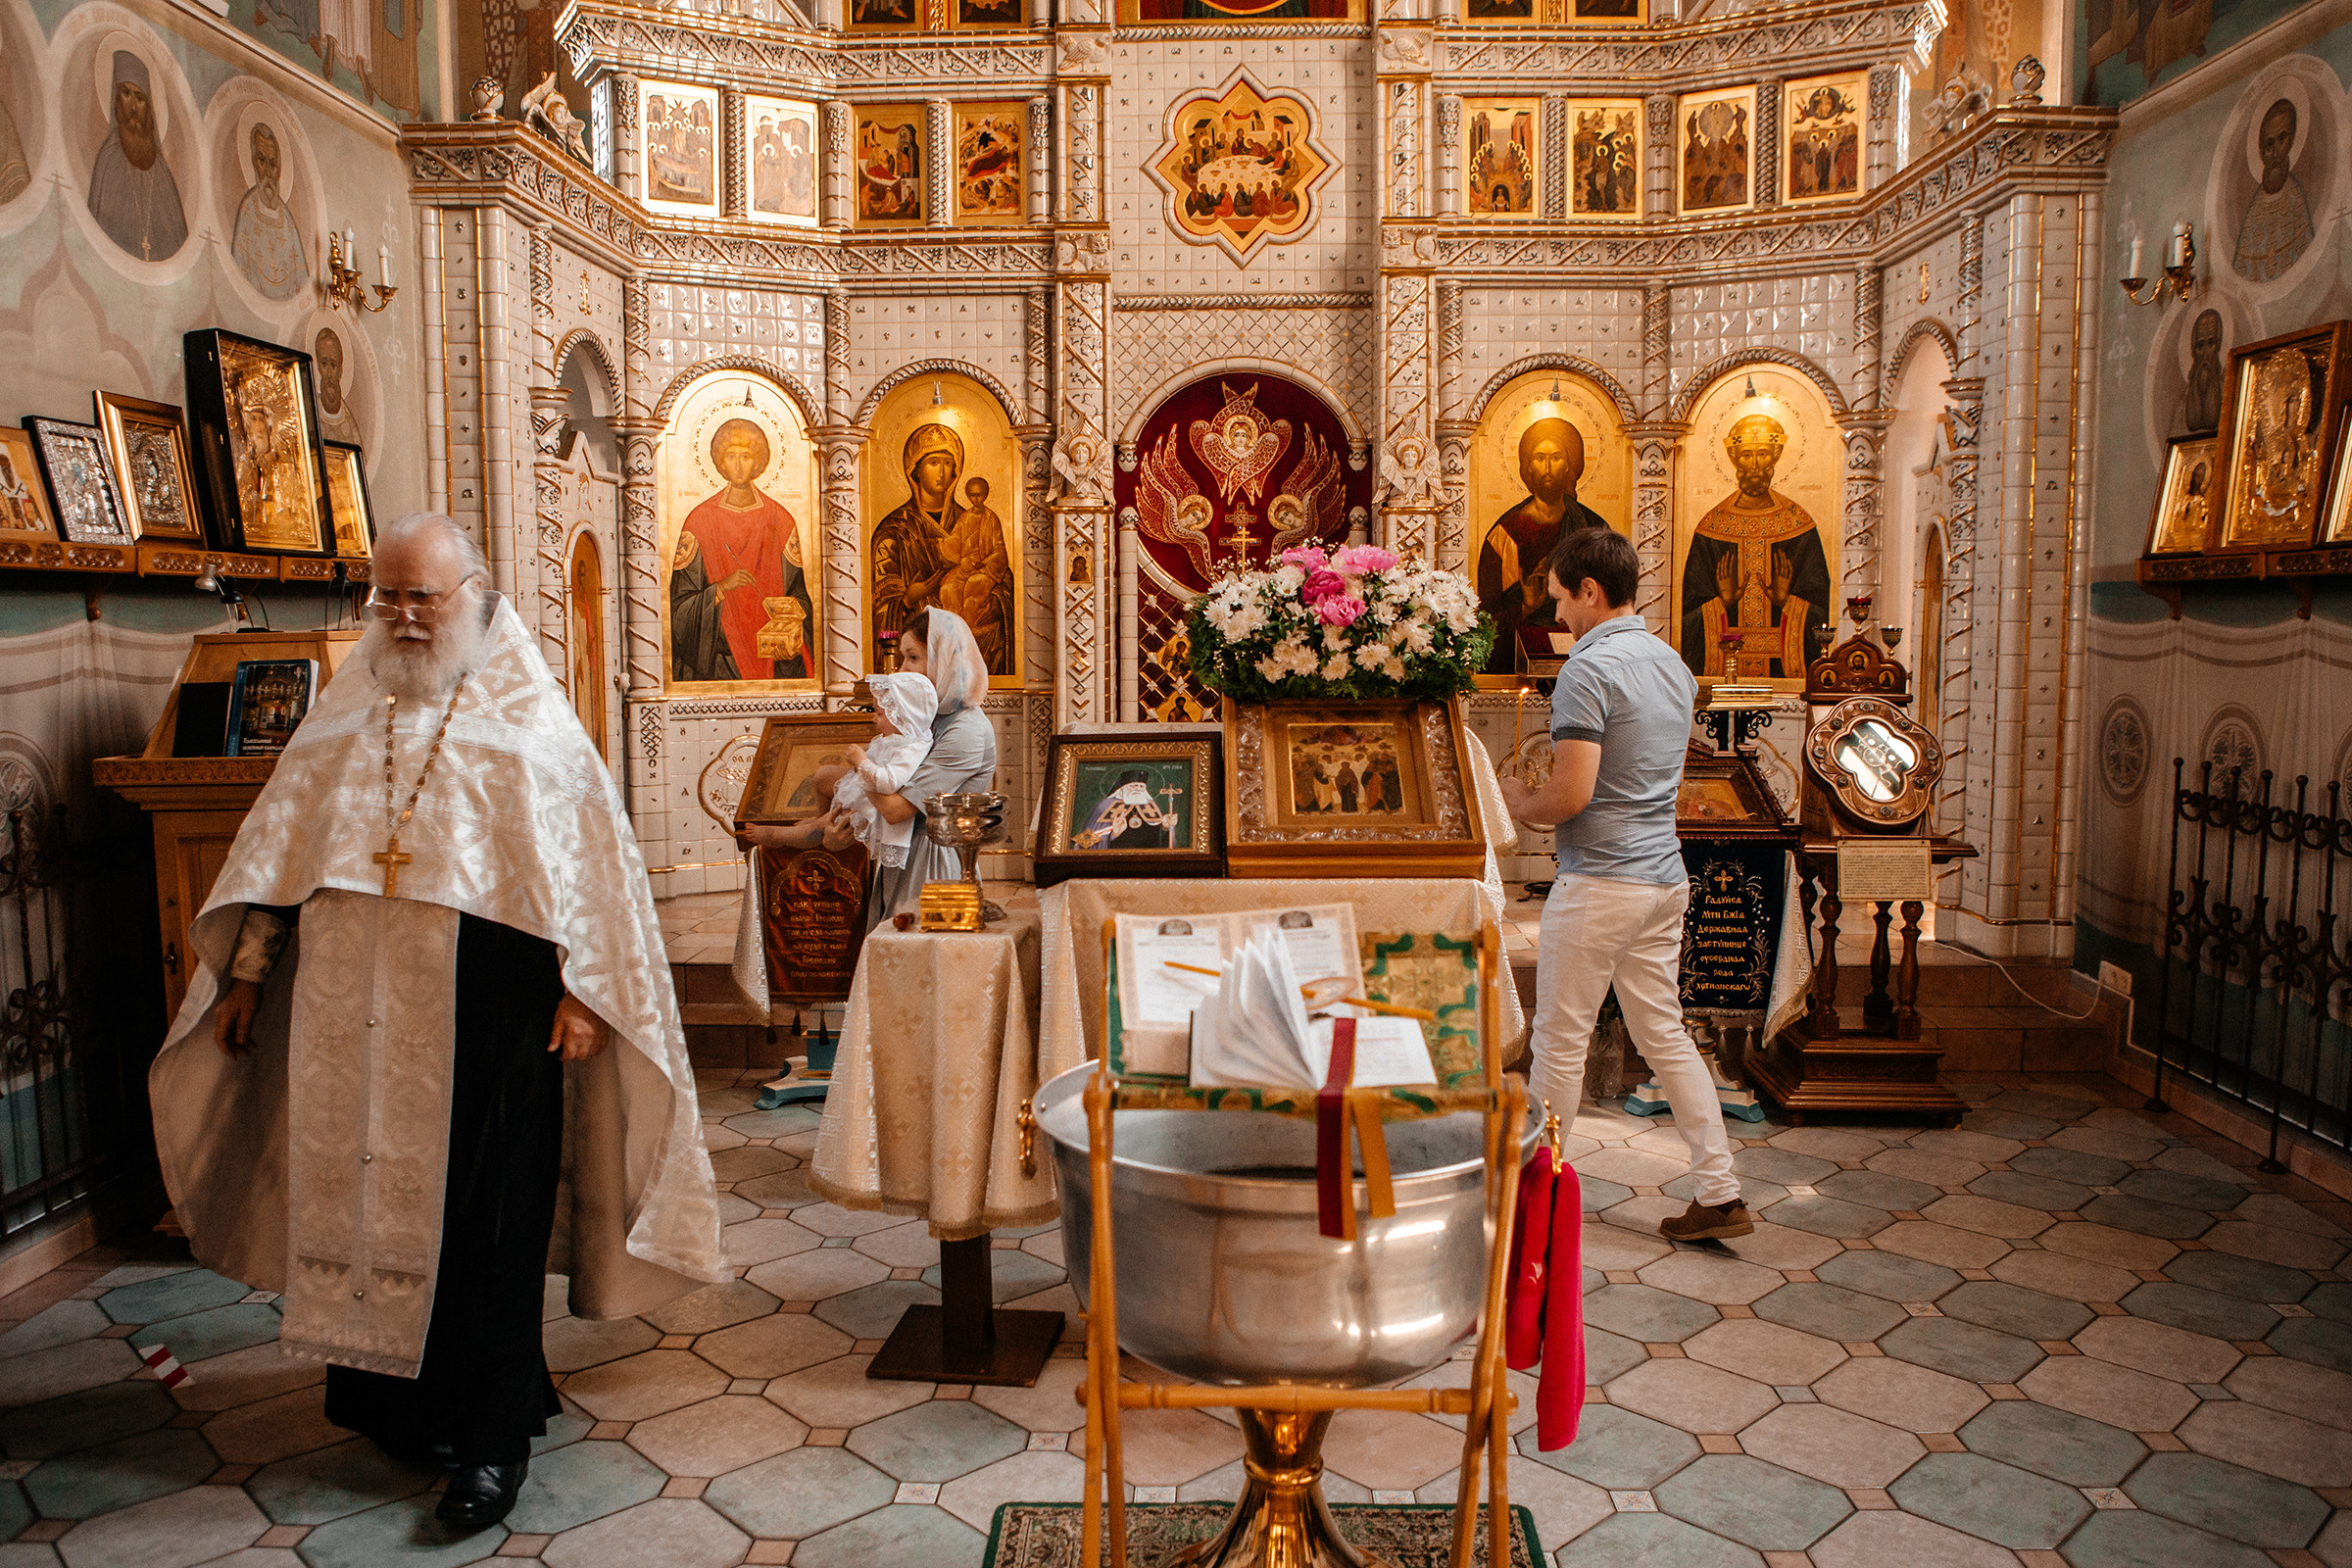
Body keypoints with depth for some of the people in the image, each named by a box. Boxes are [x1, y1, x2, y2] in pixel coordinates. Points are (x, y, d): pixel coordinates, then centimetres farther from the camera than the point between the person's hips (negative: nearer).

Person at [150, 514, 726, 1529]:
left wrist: (581, 987, -11)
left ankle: (492, 1435, 10)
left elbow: (584, 856, -5)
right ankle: (400, 1395, 27)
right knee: (369, 1197, 10)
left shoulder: (528, 720, -1)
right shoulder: (345, 715, 12)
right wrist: (244, 972, 14)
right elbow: (280, 847, 16)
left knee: (485, 1219, -1)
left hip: (488, 1009, -4)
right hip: (356, 1008, 4)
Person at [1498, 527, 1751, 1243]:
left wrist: (1520, 803, -2)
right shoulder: (1674, 665, 11)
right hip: (1666, 875, 8)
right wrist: (1547, 793, 18)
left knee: (1560, 1040, 5)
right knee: (1665, 1035, 14)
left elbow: (1572, 794, -23)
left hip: (1599, 882, -8)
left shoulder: (1588, 668, -17)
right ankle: (1720, 1193, 15)